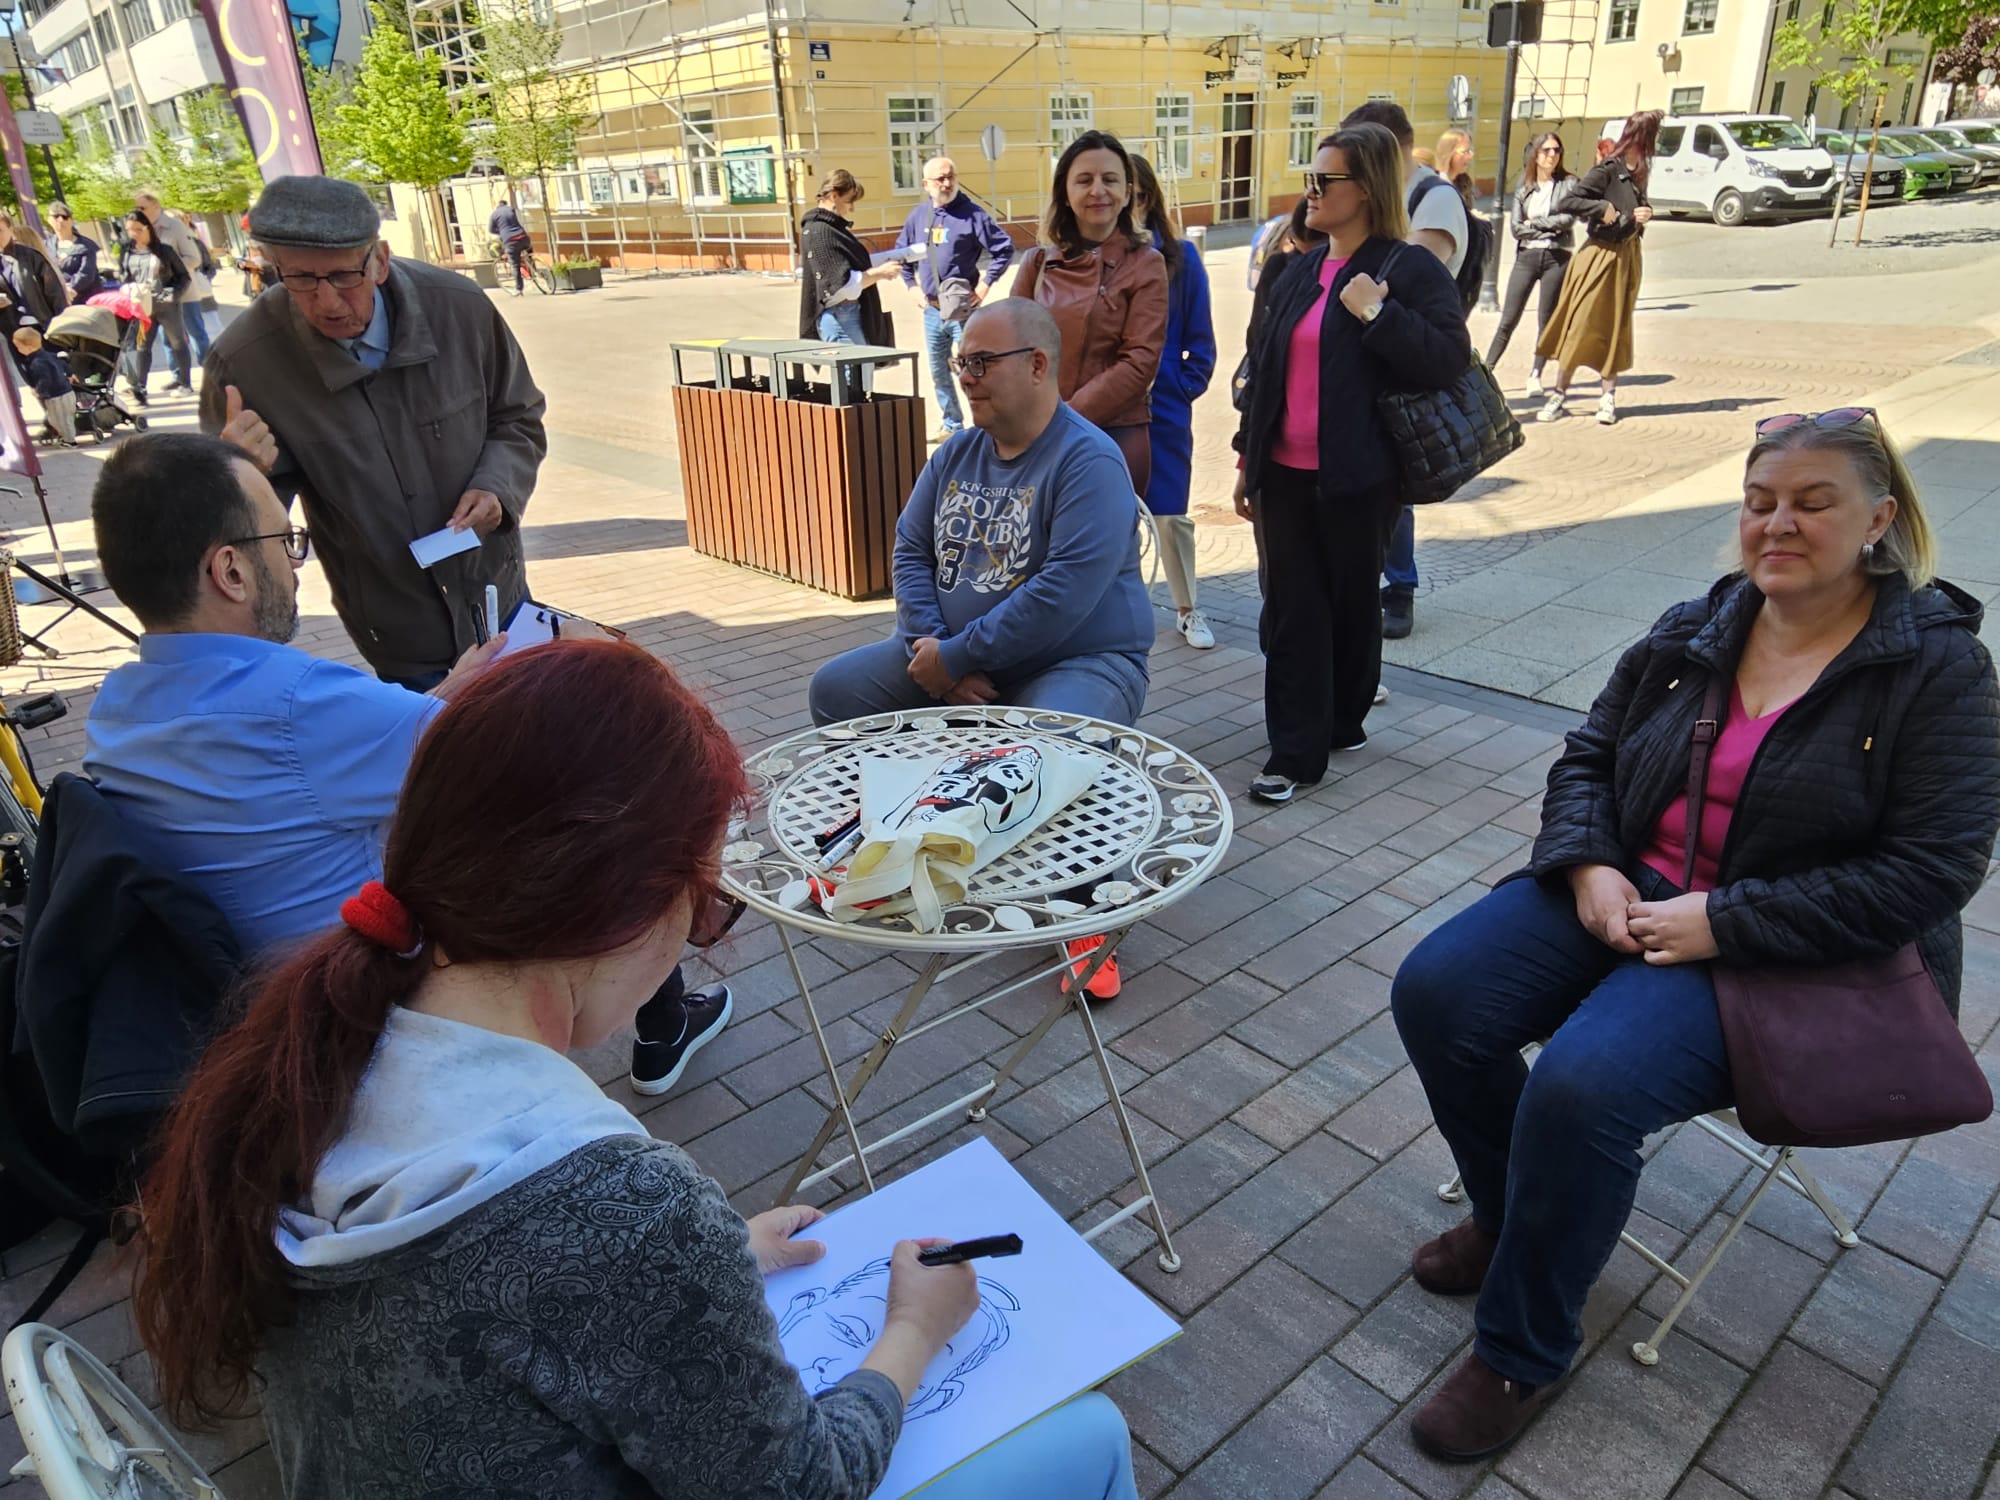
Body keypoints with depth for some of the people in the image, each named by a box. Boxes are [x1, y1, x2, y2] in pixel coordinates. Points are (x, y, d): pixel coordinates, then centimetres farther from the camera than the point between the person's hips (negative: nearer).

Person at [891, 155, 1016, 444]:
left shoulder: (972, 214, -8)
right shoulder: (918, 215, 8)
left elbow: (1004, 249, -8)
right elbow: (902, 252, 22)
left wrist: (985, 284, -11)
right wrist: (914, 284, 13)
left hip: (963, 309, -6)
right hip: (932, 310, 6)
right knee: (938, 372, 14)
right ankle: (951, 425, 27)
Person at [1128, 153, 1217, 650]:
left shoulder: (1179, 256, -3)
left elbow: (1199, 338, 2)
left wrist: (1186, 385, -9)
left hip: (1163, 411, 0)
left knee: (1171, 514, 10)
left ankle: (1188, 609, 27)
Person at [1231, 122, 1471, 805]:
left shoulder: (1411, 269, -5)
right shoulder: (1299, 274, 13)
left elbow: (1449, 358, -14)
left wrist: (1376, 313, -22)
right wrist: (1248, 459, 16)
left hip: (1358, 478, -5)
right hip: (1286, 474, 5)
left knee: (1353, 603, 10)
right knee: (1292, 609, 2)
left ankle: (1343, 720, 29)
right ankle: (1296, 752, 7)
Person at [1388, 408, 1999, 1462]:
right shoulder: (1691, 633, 7)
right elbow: (1587, 759, 12)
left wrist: (1724, 922, -20)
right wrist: (1589, 867, -8)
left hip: (1774, 953, -5)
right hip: (1623, 894, 6)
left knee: (1579, 1087, -29)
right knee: (1434, 996, -12)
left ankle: (1521, 1354, -2)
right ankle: (1518, 1219, 16)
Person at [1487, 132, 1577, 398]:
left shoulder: (1569, 184, 4)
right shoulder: (1523, 188, 9)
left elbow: (1569, 219, -9)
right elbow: (1515, 226, -1)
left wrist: (1535, 222, -4)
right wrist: (1550, 229, -8)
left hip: (1557, 258, -1)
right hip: (1526, 256, 1)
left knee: (1546, 321, 3)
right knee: (1508, 320, -1)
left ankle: (1535, 376, 10)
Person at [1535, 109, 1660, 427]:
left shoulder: (1638, 172, 11)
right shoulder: (1607, 170, -11)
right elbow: (1570, 202, -18)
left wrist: (1645, 214, 2)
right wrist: (1602, 208, -21)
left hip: (1627, 257, 7)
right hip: (1600, 255, -7)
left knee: (1617, 329, 7)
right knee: (1581, 326, -5)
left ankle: (1608, 397, 11)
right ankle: (1559, 395, 2)